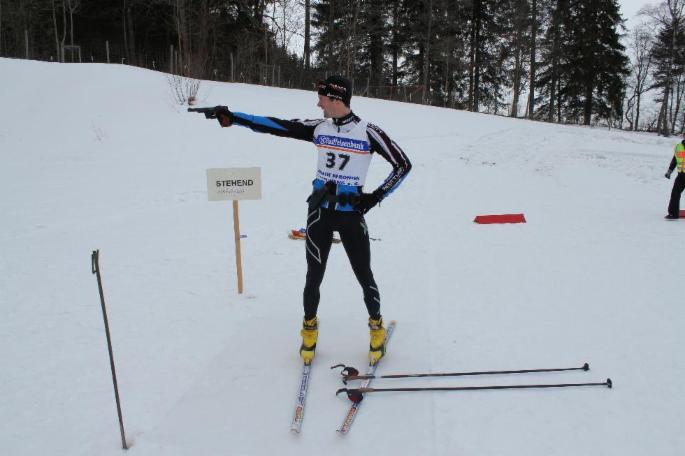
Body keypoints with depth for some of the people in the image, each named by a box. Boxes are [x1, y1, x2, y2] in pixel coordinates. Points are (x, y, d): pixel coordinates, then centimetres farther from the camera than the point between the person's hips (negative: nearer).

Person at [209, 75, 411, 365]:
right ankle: (309, 328, 30)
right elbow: (276, 125, 2)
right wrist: (232, 118, -1)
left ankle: (376, 327, 27)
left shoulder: (368, 132, -7)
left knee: (364, 276, 3)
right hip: (320, 211, 3)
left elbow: (403, 165, -2)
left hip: (352, 214, -2)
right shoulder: (318, 128, 2)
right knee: (314, 276, 7)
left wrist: (376, 196, -7)